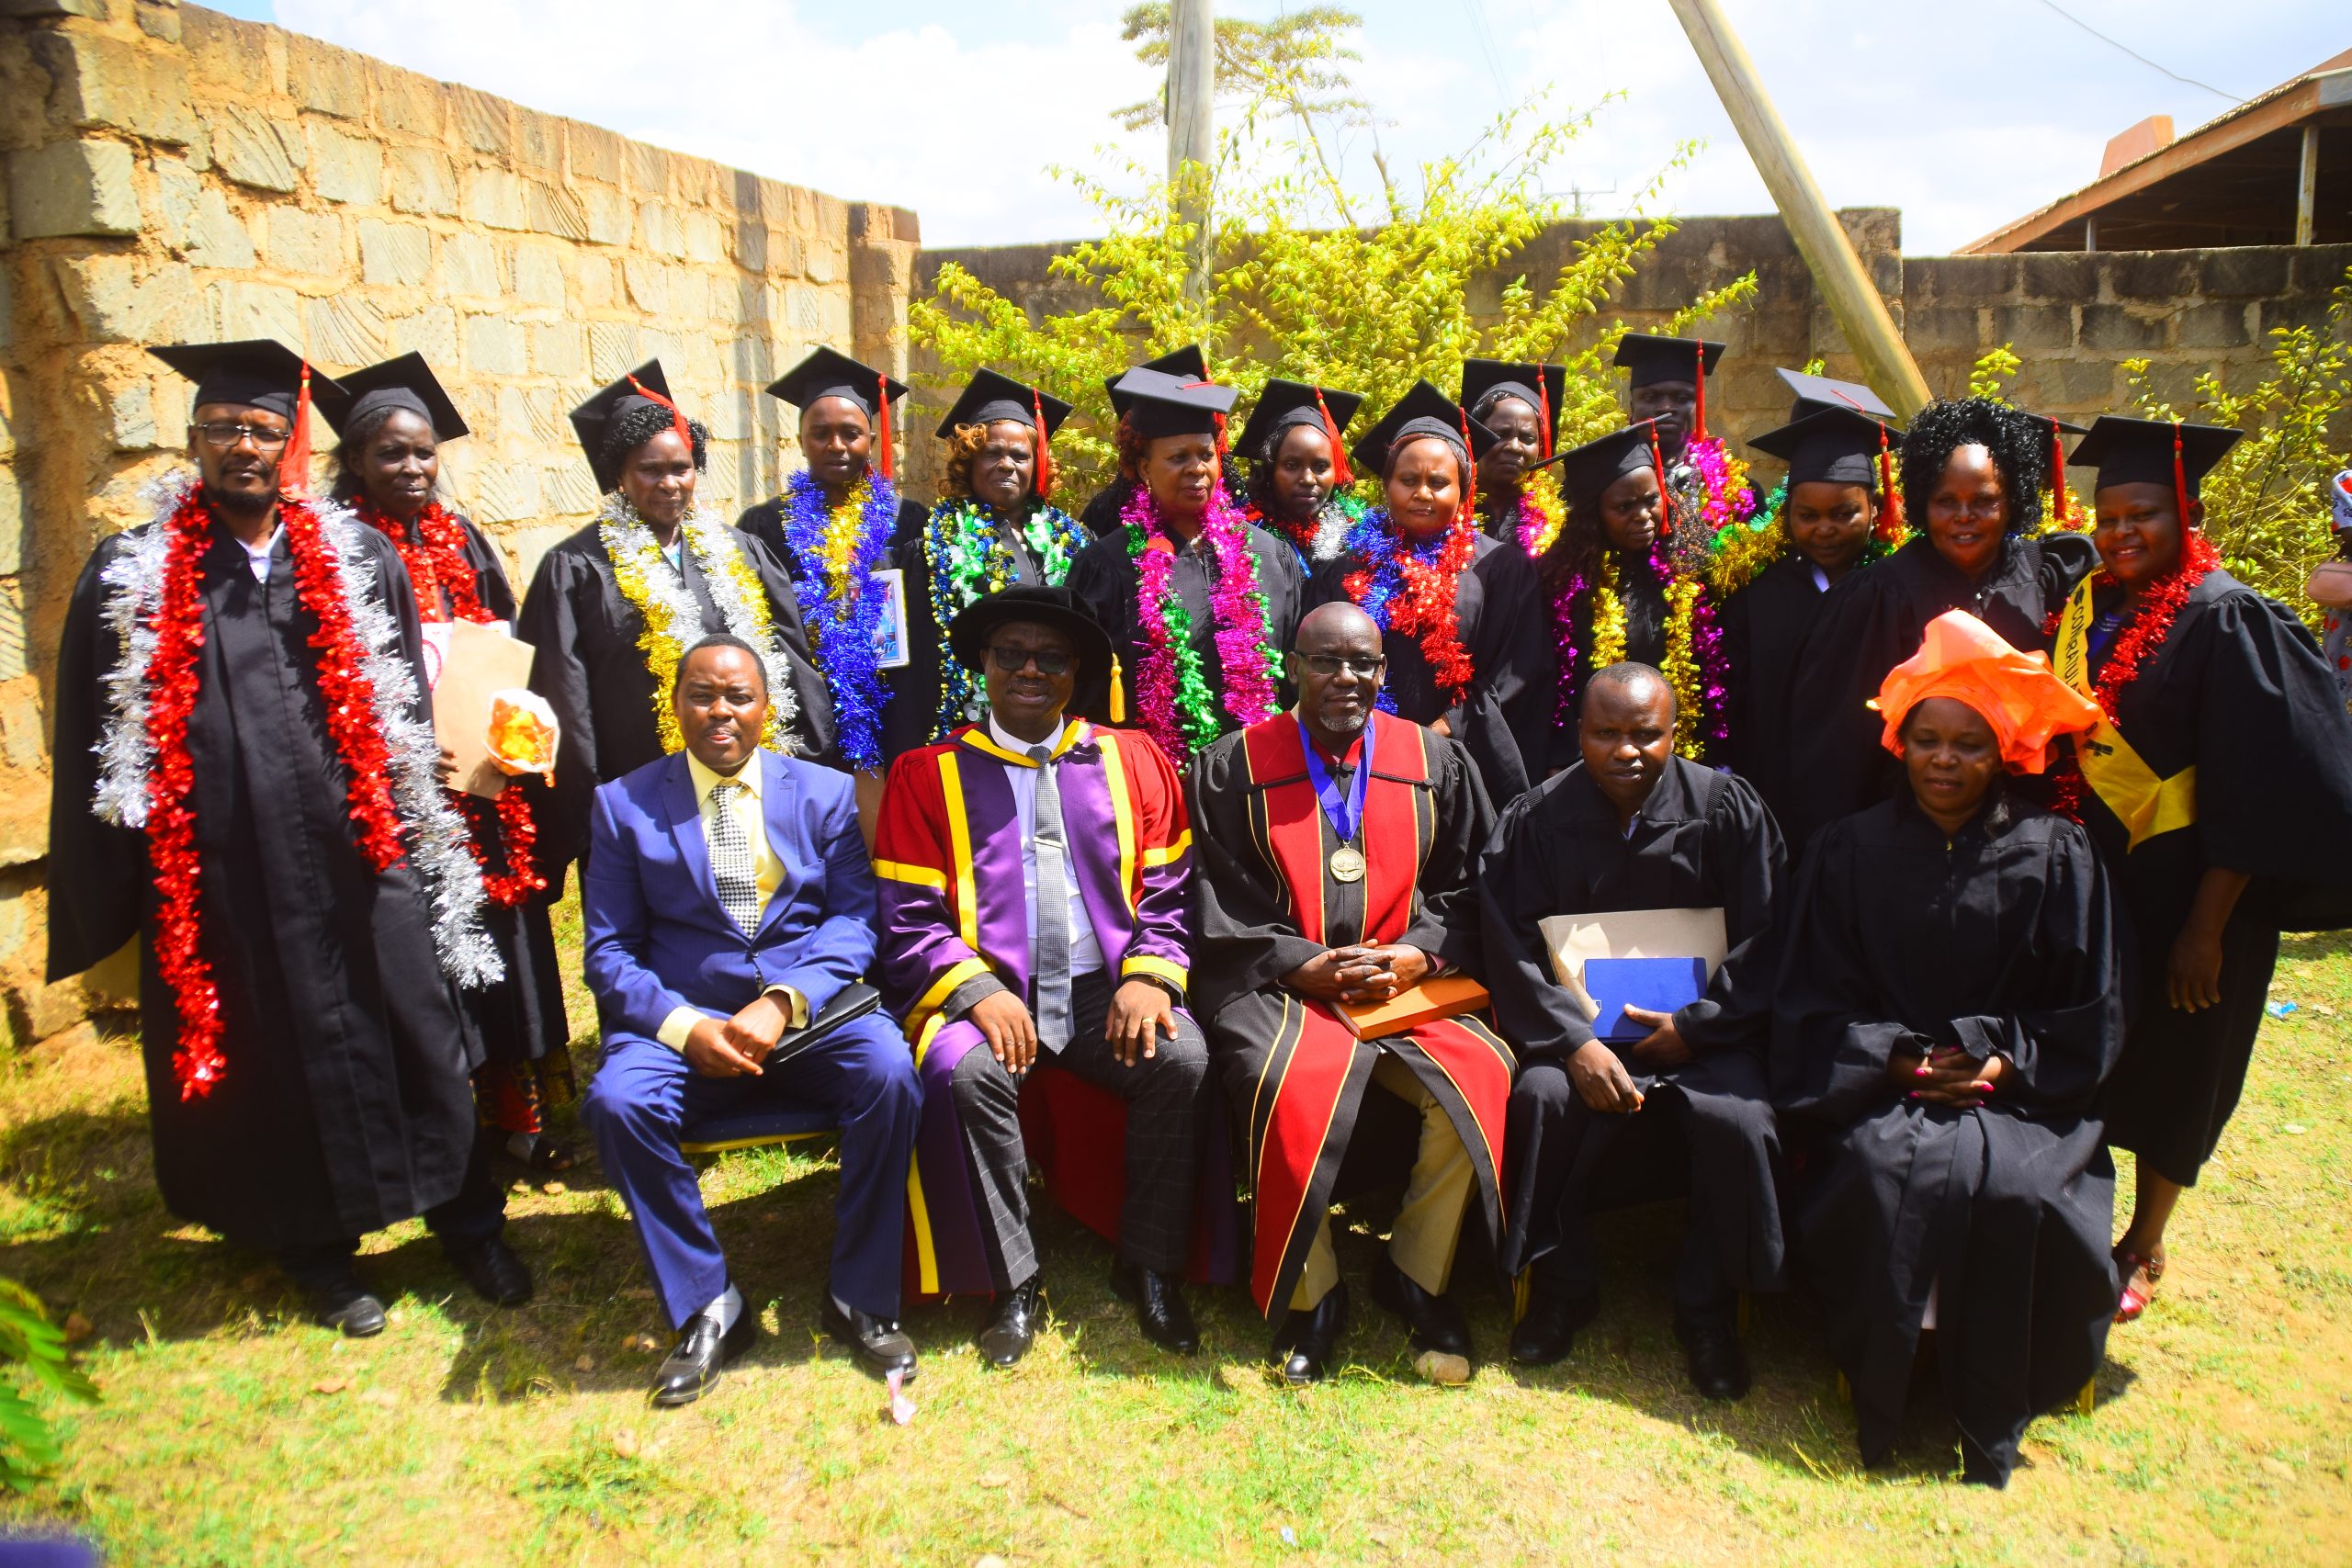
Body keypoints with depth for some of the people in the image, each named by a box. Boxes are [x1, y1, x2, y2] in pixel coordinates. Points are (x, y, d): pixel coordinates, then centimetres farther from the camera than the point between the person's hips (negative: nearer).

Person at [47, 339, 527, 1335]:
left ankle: (469, 1223, 27)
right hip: (221, 869, -1)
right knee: (273, 1057, 10)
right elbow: (95, 743, 3)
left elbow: (406, 711, 8)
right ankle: (317, 1249, 29)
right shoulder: (130, 576, 2)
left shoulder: (360, 562, 5)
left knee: (412, 1033, 9)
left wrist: (414, 832, 4)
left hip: (355, 852, 1)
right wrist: (111, 892, 0)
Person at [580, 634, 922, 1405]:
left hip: (812, 1012, 0)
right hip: (680, 1018, 0)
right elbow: (608, 950, 3)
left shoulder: (825, 792, 10)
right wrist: (684, 1025, -15)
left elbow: (853, 920, 1)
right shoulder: (624, 803, 9)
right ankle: (707, 1308, -10)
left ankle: (859, 1298, -10)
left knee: (890, 1075, -29)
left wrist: (783, 1002, -17)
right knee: (616, 1100, -30)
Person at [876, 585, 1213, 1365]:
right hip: (988, 993, -1)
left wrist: (1150, 976, -8)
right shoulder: (929, 773, 9)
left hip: (1104, 992, 1)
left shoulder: (1132, 759, 15)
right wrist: (977, 991, -14)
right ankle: (1012, 1283, -12)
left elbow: (1168, 891, 10)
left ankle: (1150, 1269, -6)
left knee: (1183, 1060, -26)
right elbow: (909, 919, 2)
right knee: (963, 1071, -31)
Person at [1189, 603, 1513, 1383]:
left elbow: (1468, 889, 11)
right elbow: (1221, 910, 3)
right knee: (1296, 1089, -33)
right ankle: (1309, 1297, -9)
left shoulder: (1436, 762, 12)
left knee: (1481, 1078, -25)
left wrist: (1417, 955, -8)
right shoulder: (1234, 768, 6)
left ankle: (1416, 1275, -1)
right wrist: (1303, 966, -12)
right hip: (1279, 986, -2)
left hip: (1409, 982, 2)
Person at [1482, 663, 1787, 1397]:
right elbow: (1511, 951, -5)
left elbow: (1766, 942, -2)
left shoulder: (1728, 808, -1)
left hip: (1699, 1027, 0)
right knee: (1541, 1098, -30)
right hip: (1573, 1024, 0)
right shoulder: (1534, 819, 0)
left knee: (1740, 1120, -29)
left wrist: (1693, 1025, -14)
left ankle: (1708, 1310, -2)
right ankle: (1560, 1288, -4)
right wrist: (1576, 1043, -19)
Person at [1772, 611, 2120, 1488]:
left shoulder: (2054, 854, 4)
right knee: (1886, 1176, -30)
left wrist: (2004, 1062, -9)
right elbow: (1814, 1002, 5)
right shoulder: (1851, 850, 5)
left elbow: (2090, 1012, 7)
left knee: (2011, 1188, -29)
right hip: (1881, 1088, 0)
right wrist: (1895, 1061, -11)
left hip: (2018, 1091, 0)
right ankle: (1878, 1401, -10)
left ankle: (1992, 1420, -8)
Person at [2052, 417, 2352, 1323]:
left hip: (2180, 886, -5)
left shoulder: (2226, 620, -16)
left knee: (2169, 1071, 11)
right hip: (2090, 876, 5)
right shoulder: (2084, 607, 3)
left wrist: (2207, 928, -18)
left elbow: (2254, 792, -18)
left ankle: (2144, 1247, 29)